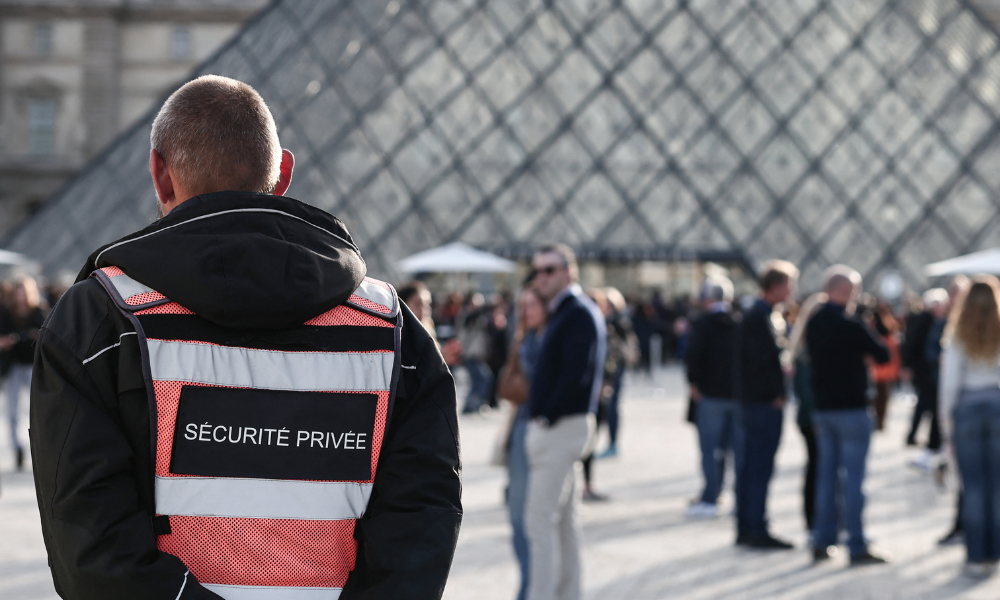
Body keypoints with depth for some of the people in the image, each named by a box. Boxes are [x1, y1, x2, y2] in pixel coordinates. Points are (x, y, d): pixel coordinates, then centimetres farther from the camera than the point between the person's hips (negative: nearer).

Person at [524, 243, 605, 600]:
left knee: (540, 517, -10)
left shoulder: (579, 313, -13)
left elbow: (576, 374, -22)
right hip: (549, 427, 10)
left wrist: (549, 416, -17)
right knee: (562, 518, 13)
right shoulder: (561, 313, 18)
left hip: (562, 426, -10)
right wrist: (540, 417, 12)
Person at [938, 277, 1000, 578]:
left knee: (973, 484, 3)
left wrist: (946, 418, 4)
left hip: (968, 408, -1)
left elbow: (950, 381, -5)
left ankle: (976, 556, 4)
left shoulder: (958, 338, -4)